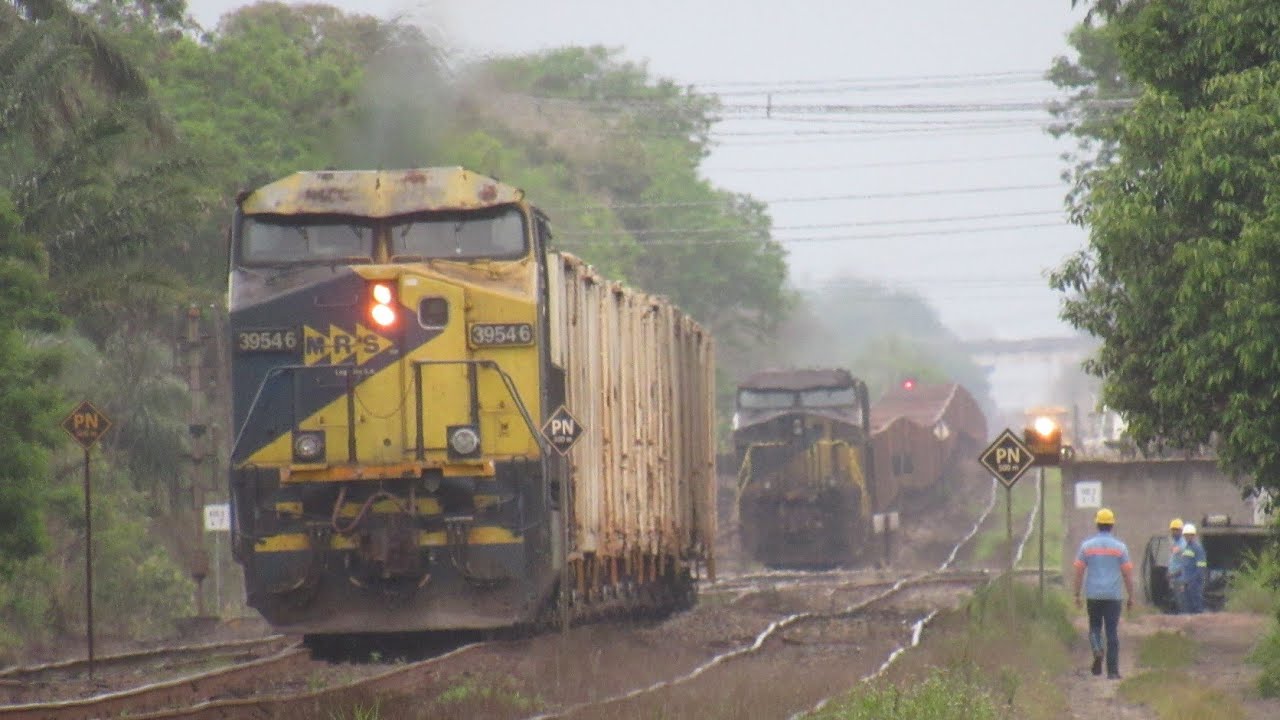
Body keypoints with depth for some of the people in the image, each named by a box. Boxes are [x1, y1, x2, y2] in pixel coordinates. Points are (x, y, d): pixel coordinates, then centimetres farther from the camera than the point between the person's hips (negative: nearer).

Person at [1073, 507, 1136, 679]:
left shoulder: (1086, 546, 1)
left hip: (1093, 594, 1)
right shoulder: (1120, 547, 0)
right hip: (1113, 595, 0)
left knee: (1095, 627, 16)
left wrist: (1077, 595, 9)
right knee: (1112, 632, 3)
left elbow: (1079, 572, 1)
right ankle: (1112, 670, 0)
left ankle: (1097, 650, -14)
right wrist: (1131, 597, 8)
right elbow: (1128, 574, 0)